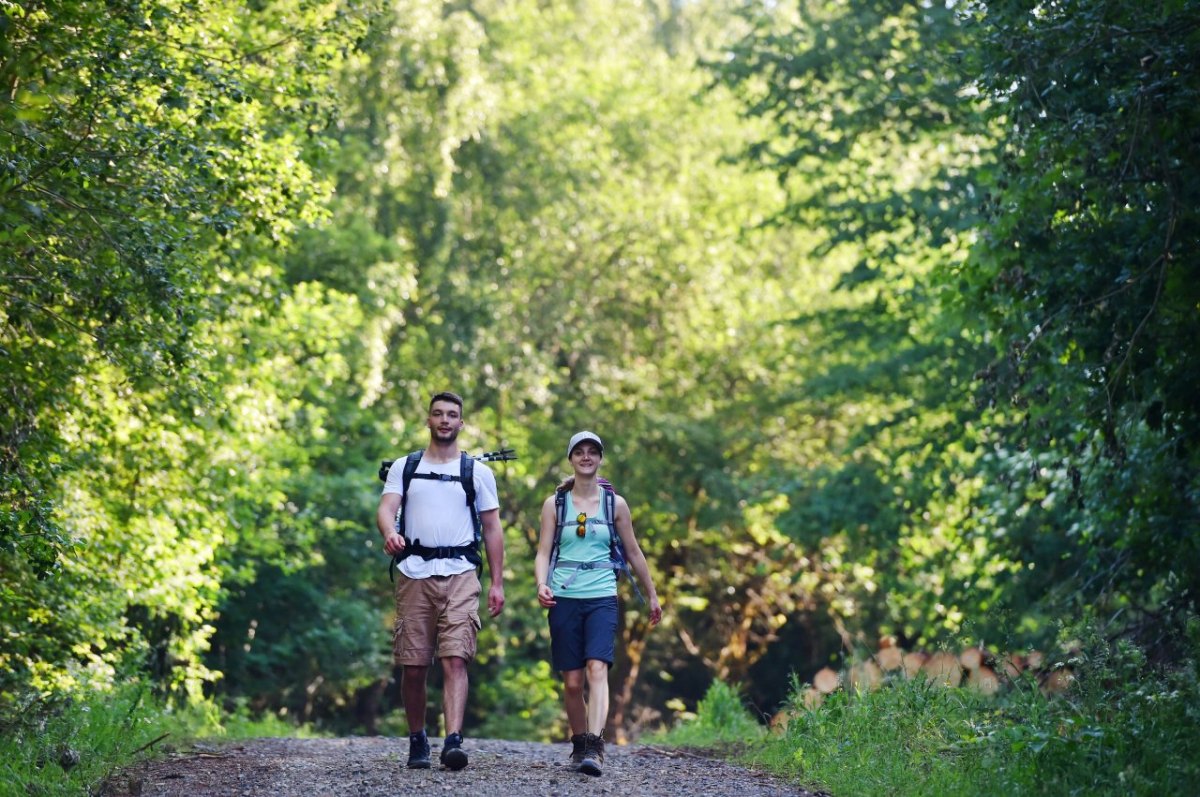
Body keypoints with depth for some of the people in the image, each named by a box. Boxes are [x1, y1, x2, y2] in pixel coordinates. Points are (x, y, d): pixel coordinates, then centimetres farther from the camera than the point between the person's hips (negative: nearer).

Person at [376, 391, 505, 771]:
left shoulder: (478, 472, 10)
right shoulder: (404, 467, 12)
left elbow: (492, 529, 10)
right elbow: (386, 508, -3)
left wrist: (497, 583, 3)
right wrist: (389, 533, -27)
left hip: (460, 574, -1)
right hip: (414, 573, 1)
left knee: (455, 659, -15)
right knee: (413, 666, 3)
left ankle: (454, 742, -26)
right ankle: (417, 740, 20)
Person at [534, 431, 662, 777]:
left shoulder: (615, 504, 7)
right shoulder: (555, 503, 7)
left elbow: (633, 552, 15)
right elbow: (543, 552, 3)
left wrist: (652, 596, 19)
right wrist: (541, 584, -16)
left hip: (602, 598, -1)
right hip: (564, 599, 1)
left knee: (597, 670, -19)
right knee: (572, 681, 2)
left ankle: (594, 748, -29)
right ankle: (579, 745, 19)